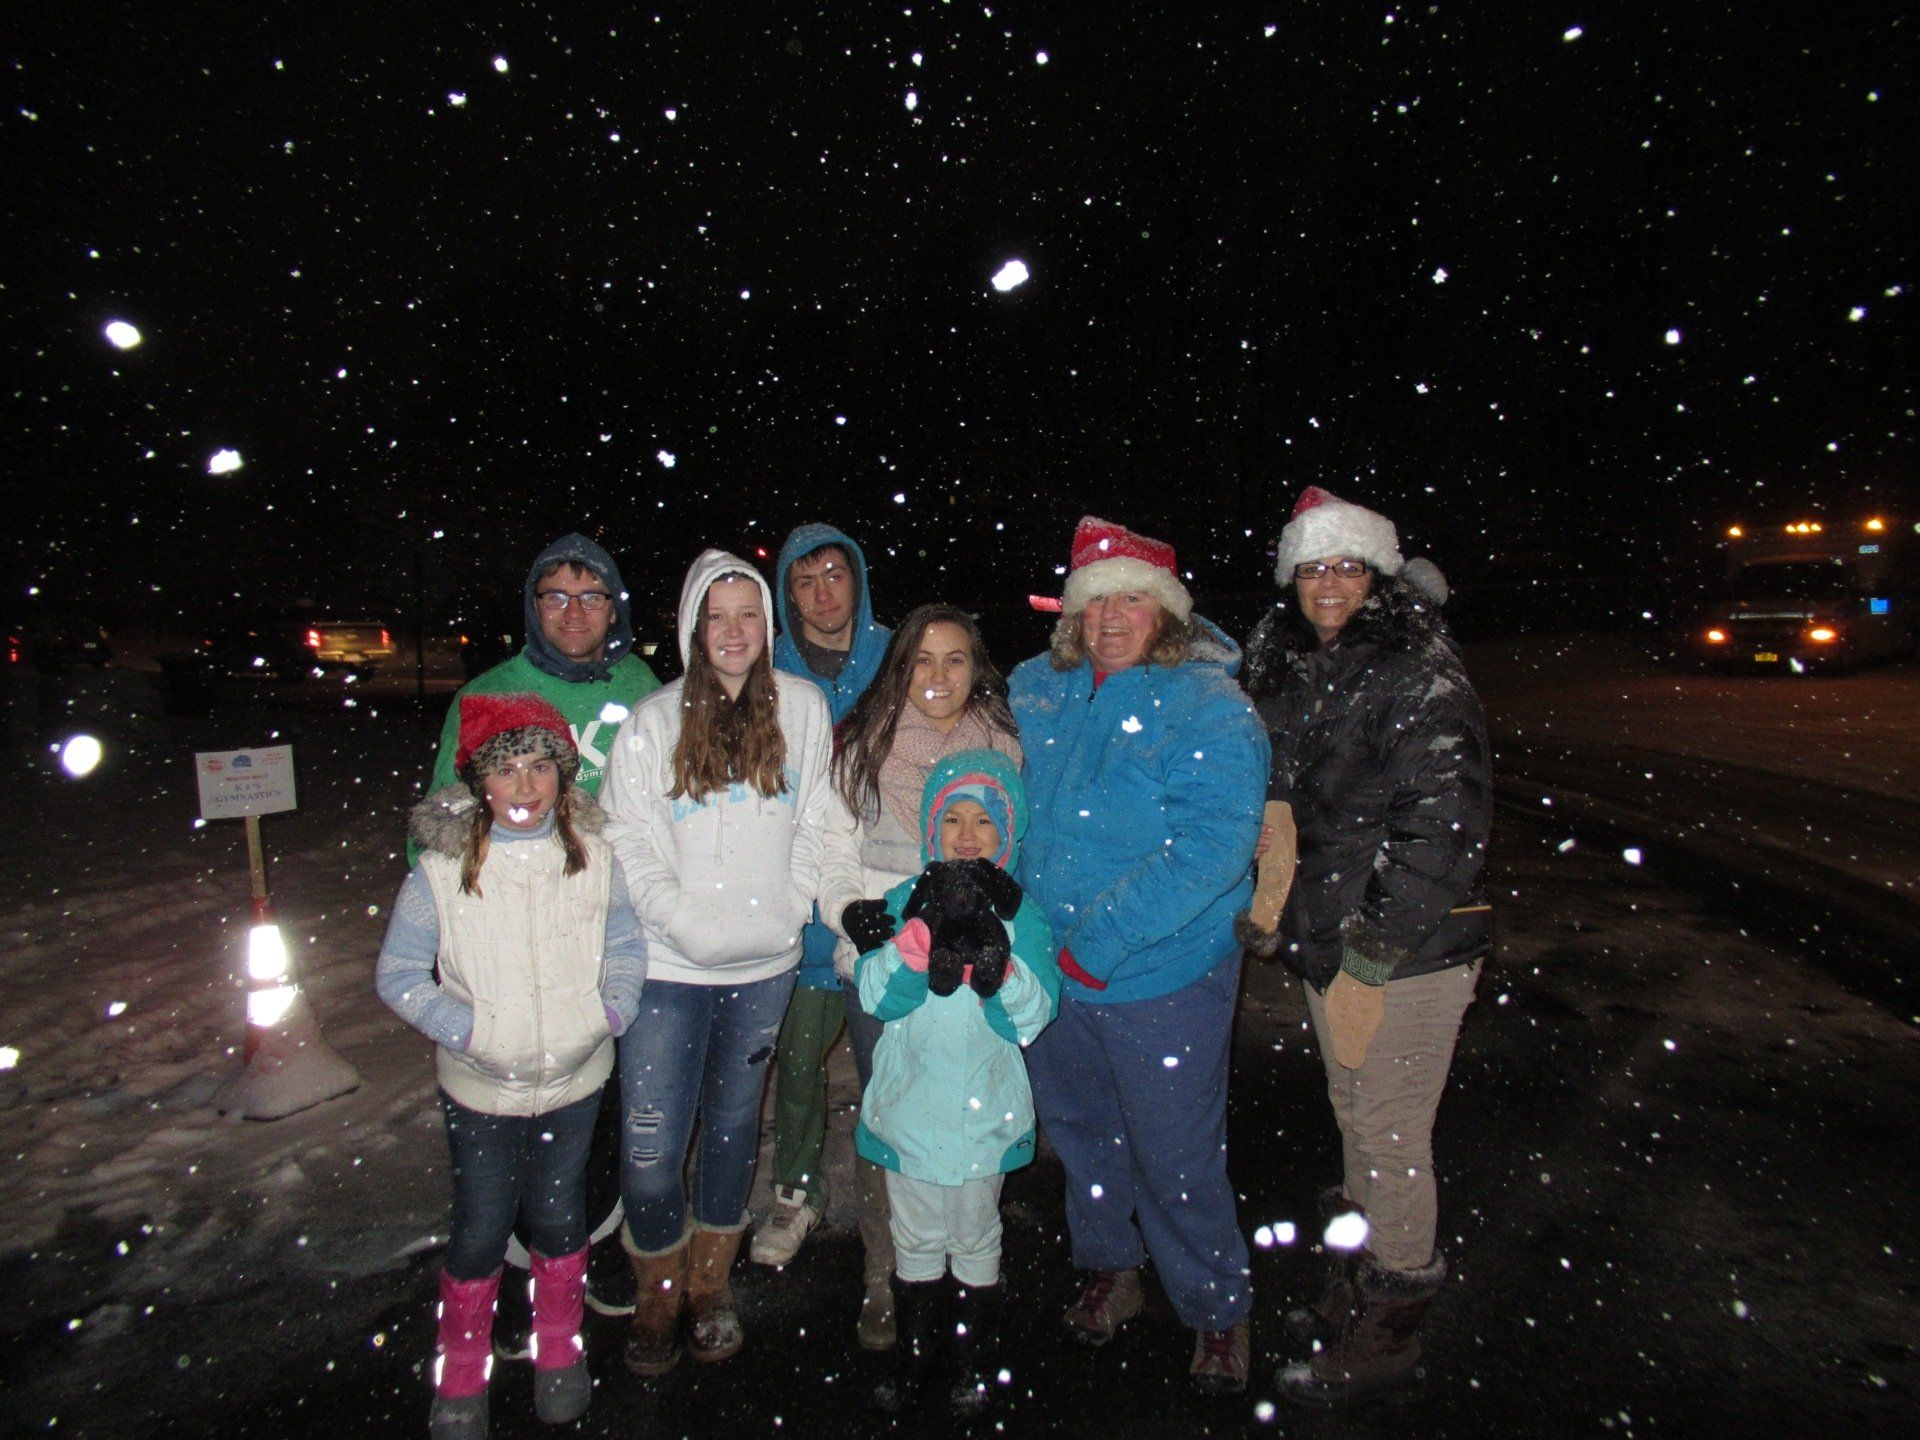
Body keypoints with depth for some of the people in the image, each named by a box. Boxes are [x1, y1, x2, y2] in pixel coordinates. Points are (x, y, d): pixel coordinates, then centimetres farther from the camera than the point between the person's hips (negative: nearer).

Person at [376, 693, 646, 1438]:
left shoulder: (593, 857, -8)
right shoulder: (441, 870, -14)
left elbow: (626, 948, 3)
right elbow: (398, 974, -7)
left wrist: (610, 1013, -11)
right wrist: (467, 1030, -16)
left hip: (575, 1077, 2)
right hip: (481, 1085, -1)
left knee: (558, 1217, 18)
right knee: (481, 1229, 12)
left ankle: (560, 1350, 44)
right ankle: (461, 1373, 39)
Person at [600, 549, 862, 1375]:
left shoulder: (803, 708, 2)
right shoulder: (654, 722, -2)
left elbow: (822, 823, 6)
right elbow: (629, 843, -4)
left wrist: (843, 899, -7)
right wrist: (686, 924, -16)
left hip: (766, 963, 2)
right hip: (669, 969, -1)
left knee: (733, 1123, 17)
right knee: (652, 1146, 2)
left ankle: (710, 1283, 38)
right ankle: (658, 1296, 29)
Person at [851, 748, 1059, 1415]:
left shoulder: (1021, 914, -7)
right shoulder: (904, 903, -6)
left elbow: (1032, 1015, -15)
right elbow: (877, 995, -17)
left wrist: (990, 954, -32)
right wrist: (926, 932, -32)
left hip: (982, 1110, -1)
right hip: (907, 1105, 1)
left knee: (975, 1240, 18)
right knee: (915, 1240, 18)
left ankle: (973, 1356, 39)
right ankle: (912, 1353, 40)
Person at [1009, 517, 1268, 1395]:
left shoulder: (1209, 708, -15)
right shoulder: (1036, 690, 3)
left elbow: (1213, 844, -25)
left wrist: (1104, 937, -26)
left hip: (1162, 983, -5)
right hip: (1049, 973, 6)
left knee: (1176, 1160, 8)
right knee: (1080, 1134, 22)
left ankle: (1217, 1314, 35)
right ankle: (1110, 1271, 48)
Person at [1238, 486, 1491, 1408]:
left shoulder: (1420, 675, -13)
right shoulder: (1288, 674, 10)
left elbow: (1445, 822, -19)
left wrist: (1379, 940, -20)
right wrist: (1271, 908, 12)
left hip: (1407, 951, -7)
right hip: (1326, 941, 7)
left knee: (1391, 1136, 4)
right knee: (1352, 1118, 20)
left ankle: (1387, 1338, 23)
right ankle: (1351, 1294, 39)